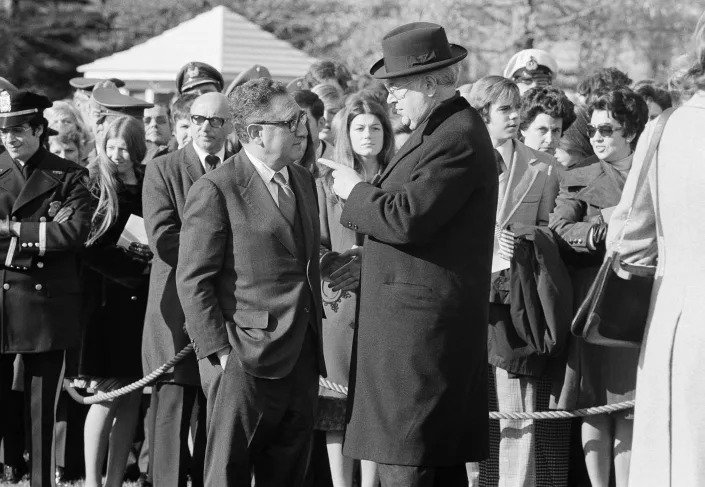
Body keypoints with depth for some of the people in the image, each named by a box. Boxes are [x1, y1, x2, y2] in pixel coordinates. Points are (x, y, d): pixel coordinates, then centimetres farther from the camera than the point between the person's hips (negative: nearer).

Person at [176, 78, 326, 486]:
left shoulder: (304, 181, 15)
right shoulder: (216, 190, -10)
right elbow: (194, 280, -12)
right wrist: (220, 352, -16)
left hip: (303, 357, 7)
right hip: (246, 362, -7)